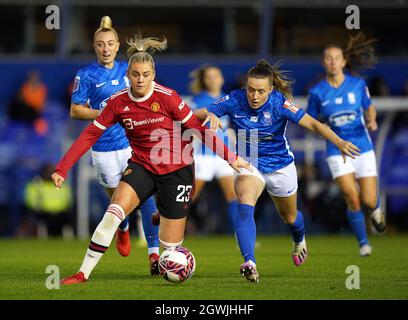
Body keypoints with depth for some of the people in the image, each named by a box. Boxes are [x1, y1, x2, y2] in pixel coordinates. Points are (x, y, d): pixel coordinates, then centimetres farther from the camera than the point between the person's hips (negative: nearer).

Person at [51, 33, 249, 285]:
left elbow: (198, 129, -9)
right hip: (142, 167, 2)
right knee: (112, 214, -23)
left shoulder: (167, 97, -15)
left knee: (170, 245, -4)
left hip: (176, 170, -2)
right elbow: (90, 134, -4)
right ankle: (83, 274, -16)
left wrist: (231, 158, -10)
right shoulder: (118, 102, -5)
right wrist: (63, 168, -10)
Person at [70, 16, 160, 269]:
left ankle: (154, 252, -12)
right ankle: (123, 230, 45)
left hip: (134, 143, 2)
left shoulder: (127, 70, 7)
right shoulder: (87, 75, -3)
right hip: (104, 149, -2)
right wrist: (103, 113, -16)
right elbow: (75, 110, -4)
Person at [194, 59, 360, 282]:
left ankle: (299, 240, 58)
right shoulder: (235, 101, -18)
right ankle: (249, 263, -39)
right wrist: (209, 115, -42)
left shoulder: (279, 103, -23)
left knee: (289, 217, 21)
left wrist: (338, 142, -42)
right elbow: (197, 114, -17)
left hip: (280, 166, 0)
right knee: (245, 208, -30)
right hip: (248, 164, 0)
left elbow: (313, 124, -27)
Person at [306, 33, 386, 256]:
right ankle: (363, 243, 9)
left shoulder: (358, 84, -3)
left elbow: (369, 108, 12)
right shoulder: (317, 92, -5)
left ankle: (376, 210, 36)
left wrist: (371, 121, -9)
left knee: (369, 201, -4)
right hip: (337, 152, -1)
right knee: (352, 200, -13)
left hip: (363, 148, 1)